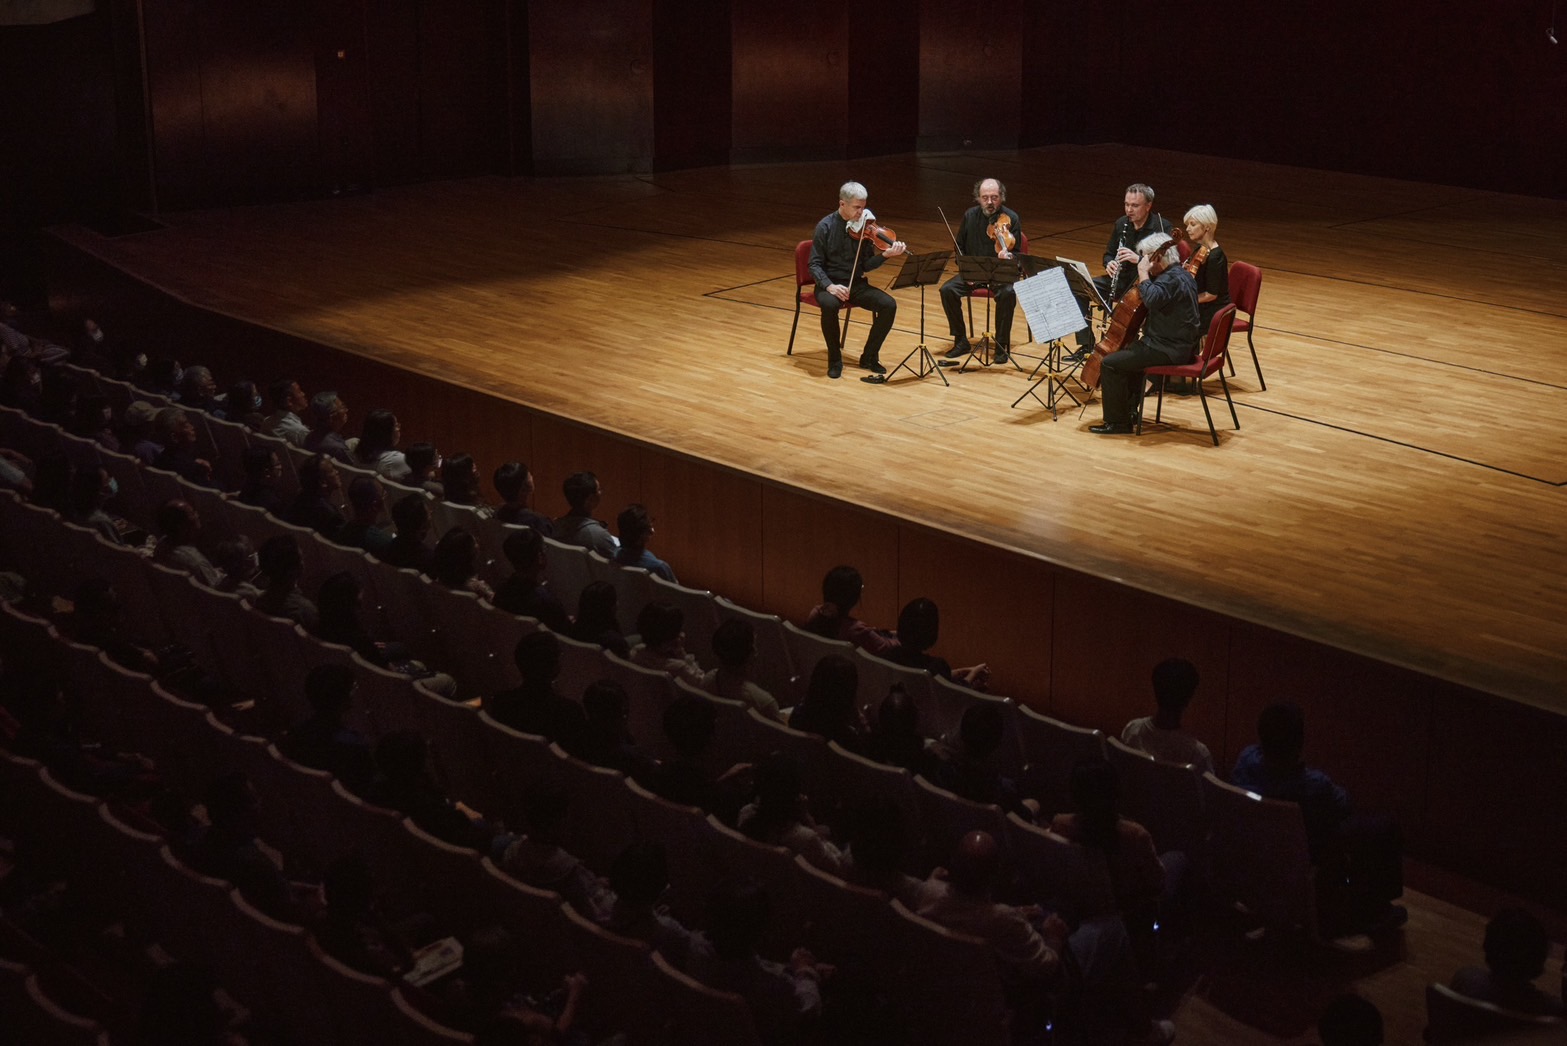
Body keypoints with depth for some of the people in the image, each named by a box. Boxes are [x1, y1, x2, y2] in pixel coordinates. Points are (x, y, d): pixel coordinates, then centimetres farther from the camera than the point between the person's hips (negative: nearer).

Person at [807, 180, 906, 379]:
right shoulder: (826, 227, -9)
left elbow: (867, 265, -3)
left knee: (889, 305, -20)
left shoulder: (864, 226, 0)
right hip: (831, 284, -3)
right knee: (829, 305, -37)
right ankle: (834, 359, -16)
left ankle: (869, 357, -3)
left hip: (857, 284, 4)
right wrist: (829, 285, -27)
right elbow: (815, 265, -9)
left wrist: (885, 254, -22)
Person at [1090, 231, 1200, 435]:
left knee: (1111, 363, -12)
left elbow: (1152, 299, -38)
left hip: (1169, 350, -11)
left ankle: (1117, 422, -5)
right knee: (1127, 352, 31)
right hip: (1176, 343, 11)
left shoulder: (1173, 279, -20)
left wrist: (1143, 273, -24)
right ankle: (1129, 409, 35)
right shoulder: (1178, 274, 14)